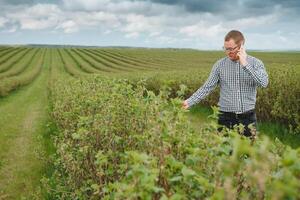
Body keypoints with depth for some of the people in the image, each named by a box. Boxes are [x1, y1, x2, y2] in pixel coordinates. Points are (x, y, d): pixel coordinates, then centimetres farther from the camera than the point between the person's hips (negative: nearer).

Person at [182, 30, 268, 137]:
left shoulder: (255, 63, -1)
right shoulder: (220, 65, 1)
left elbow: (264, 83, -17)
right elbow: (207, 87, 0)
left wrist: (245, 64, -19)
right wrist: (189, 101, -10)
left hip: (248, 117, 0)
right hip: (226, 118, 0)